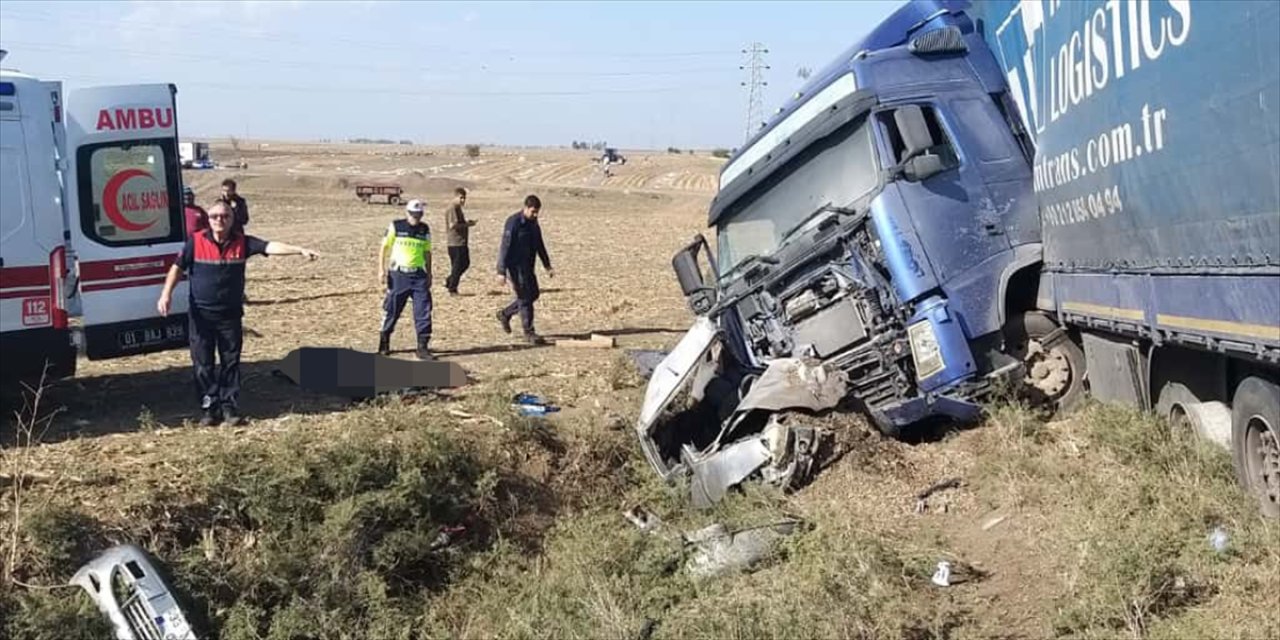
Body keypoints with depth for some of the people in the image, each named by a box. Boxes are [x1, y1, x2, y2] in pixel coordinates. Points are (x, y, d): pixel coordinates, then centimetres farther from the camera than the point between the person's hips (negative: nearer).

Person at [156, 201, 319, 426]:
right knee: (203, 364, 4)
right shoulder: (196, 242, -4)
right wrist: (166, 294, -10)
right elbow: (178, 268, 1)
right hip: (201, 314, -1)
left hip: (230, 314, 1)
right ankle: (209, 409, 13)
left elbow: (270, 247, -15)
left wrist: (299, 250, -29)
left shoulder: (242, 243, -3)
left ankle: (230, 407, 15)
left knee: (231, 363, 6)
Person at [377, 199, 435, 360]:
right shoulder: (396, 227, 0)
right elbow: (384, 247, 3)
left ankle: (423, 347, 0)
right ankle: (384, 343, 22)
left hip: (418, 275, 2)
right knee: (391, 310, 6)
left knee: (423, 311, -6)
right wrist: (381, 268, -5)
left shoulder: (425, 229, 7)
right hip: (398, 274, -2)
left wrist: (429, 274, 13)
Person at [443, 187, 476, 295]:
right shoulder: (452, 209, -15)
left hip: (461, 242, 10)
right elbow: (452, 225, -24)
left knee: (465, 263, 17)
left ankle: (449, 281, 25)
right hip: (455, 243, -10)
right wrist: (467, 224, -18)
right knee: (457, 266, -2)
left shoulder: (458, 208, 17)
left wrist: (467, 223, 12)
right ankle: (452, 289, 7)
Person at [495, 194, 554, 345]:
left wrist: (547, 266, 18)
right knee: (525, 297, -6)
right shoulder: (513, 223, -17)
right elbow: (505, 248, -18)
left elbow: (540, 245, 18)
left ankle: (505, 314, 29)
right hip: (516, 266, -9)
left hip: (528, 266, 9)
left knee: (534, 294, 14)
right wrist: (501, 272, -21)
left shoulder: (533, 223, 8)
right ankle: (529, 333, 1)